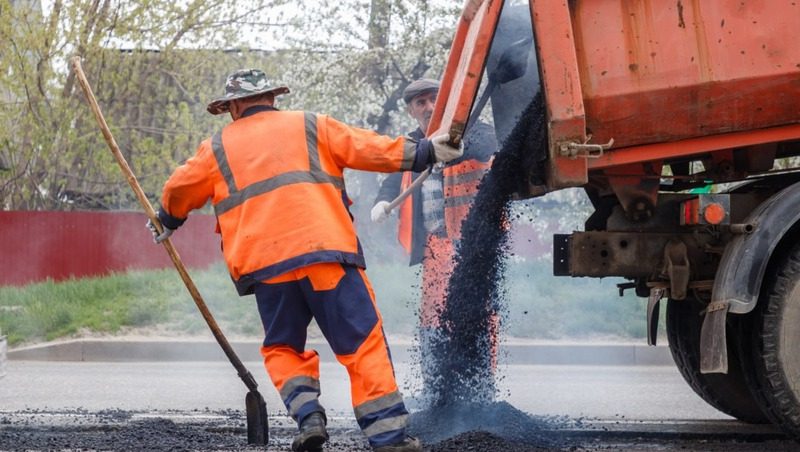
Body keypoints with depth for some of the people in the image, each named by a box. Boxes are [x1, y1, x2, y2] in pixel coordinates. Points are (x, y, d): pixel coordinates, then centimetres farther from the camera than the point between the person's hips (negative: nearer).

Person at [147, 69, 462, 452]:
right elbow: (369, 149, 8)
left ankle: (307, 415, -3)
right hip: (325, 249, -2)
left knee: (282, 347, 20)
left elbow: (178, 191, 34)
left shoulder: (218, 148, 22)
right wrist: (422, 152, 13)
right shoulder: (310, 127, 17)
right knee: (363, 341, -1)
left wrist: (167, 222, 53)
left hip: (264, 264, 2)